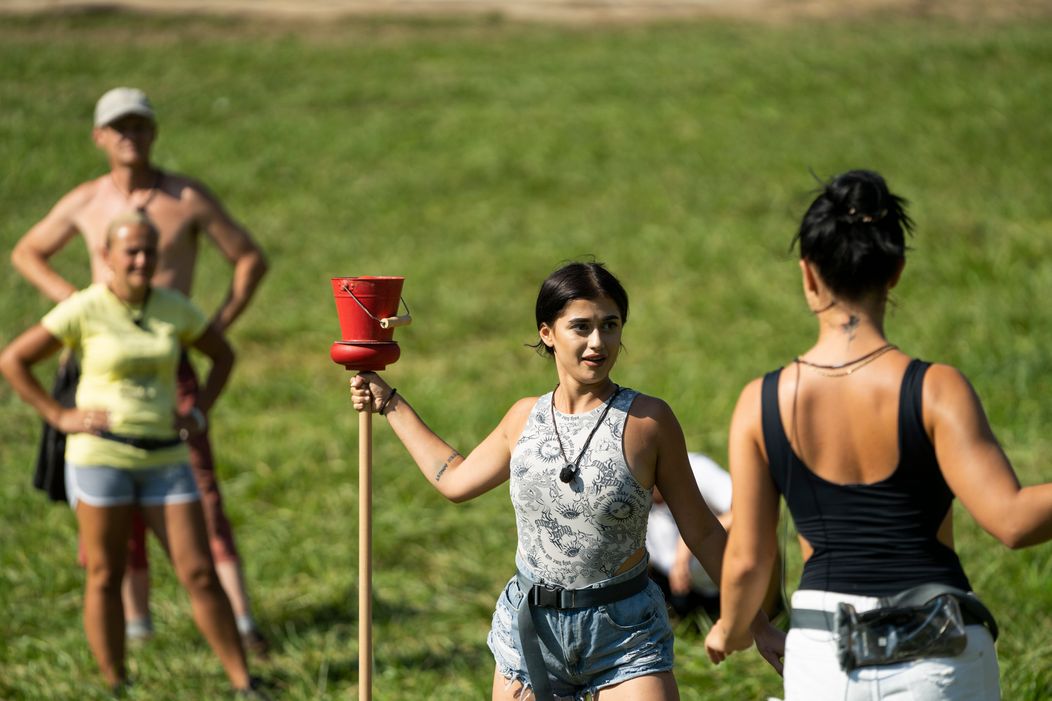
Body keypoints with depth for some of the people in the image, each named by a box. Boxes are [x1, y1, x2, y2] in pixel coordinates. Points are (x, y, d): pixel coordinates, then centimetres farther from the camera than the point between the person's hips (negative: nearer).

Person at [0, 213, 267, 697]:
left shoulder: (173, 308, 4)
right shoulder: (83, 310, -8)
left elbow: (223, 354, 19)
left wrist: (198, 413, 7)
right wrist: (58, 417, -8)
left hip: (164, 458, 3)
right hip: (100, 454, -3)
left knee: (200, 574, -1)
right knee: (105, 577, 3)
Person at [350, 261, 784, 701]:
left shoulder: (648, 420, -8)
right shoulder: (525, 418, 4)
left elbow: (702, 533, -1)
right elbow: (456, 480, 22)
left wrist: (756, 622, 0)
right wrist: (389, 403, 29)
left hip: (625, 634, -3)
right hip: (529, 629, 3)